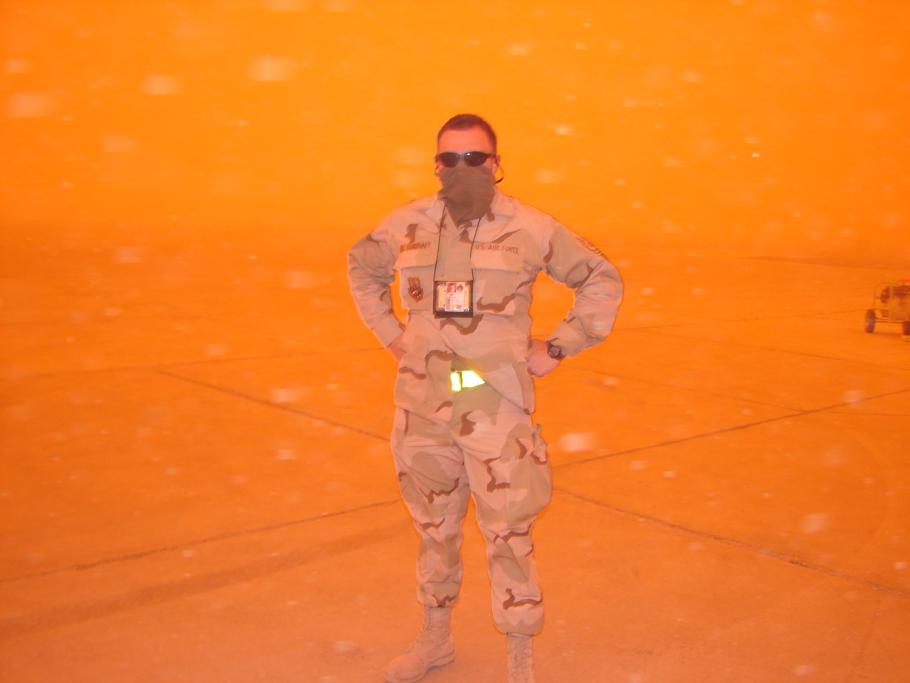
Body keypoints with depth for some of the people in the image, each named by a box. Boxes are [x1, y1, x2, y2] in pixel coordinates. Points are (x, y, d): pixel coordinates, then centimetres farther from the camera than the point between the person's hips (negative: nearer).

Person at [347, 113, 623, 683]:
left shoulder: (531, 229, -5)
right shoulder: (407, 225, 3)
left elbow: (603, 281, 6)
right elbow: (362, 268, 23)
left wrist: (558, 347, 0)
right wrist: (391, 335, 12)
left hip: (497, 406, -3)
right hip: (422, 405, 3)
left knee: (508, 534, 1)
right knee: (434, 528, 17)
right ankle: (436, 637, 37)